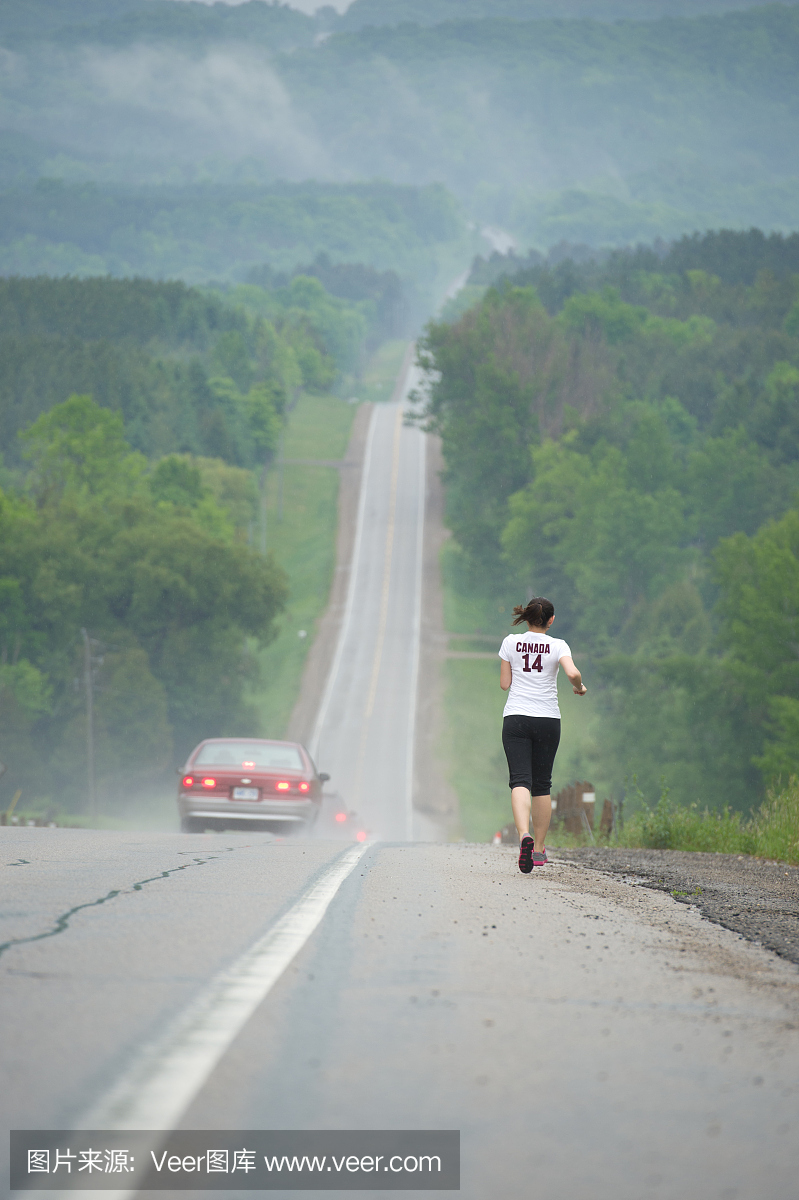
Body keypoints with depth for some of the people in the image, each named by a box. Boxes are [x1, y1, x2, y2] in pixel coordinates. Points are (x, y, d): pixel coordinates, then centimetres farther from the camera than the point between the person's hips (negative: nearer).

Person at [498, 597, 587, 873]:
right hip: (548, 720, 0)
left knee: (520, 780, -8)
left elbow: (504, 684, 5)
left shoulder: (511, 643, 2)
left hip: (516, 718, 0)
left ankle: (524, 834, -35)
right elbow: (573, 674, -18)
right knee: (542, 784, 14)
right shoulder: (557, 646, -2)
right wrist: (579, 687, 3)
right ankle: (539, 848, 19)